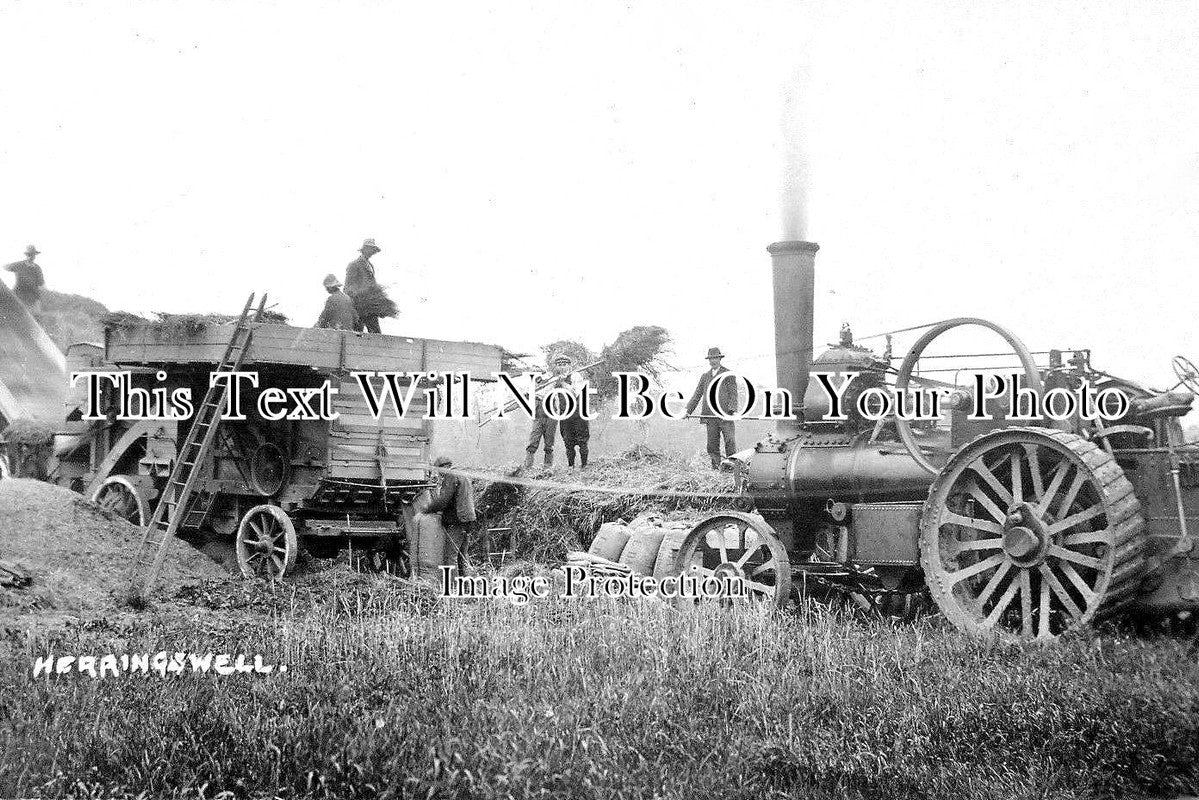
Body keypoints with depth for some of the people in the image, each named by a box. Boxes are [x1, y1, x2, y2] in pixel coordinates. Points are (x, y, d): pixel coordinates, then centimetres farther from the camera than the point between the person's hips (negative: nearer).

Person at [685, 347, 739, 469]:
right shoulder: (705, 376, 18)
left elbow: (733, 394, -1)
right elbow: (697, 394, 18)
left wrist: (733, 410, -15)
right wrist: (688, 410, 9)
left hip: (726, 414, -4)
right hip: (710, 415, 4)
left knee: (730, 442, -7)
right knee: (712, 444, 1)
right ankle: (715, 468, 5)